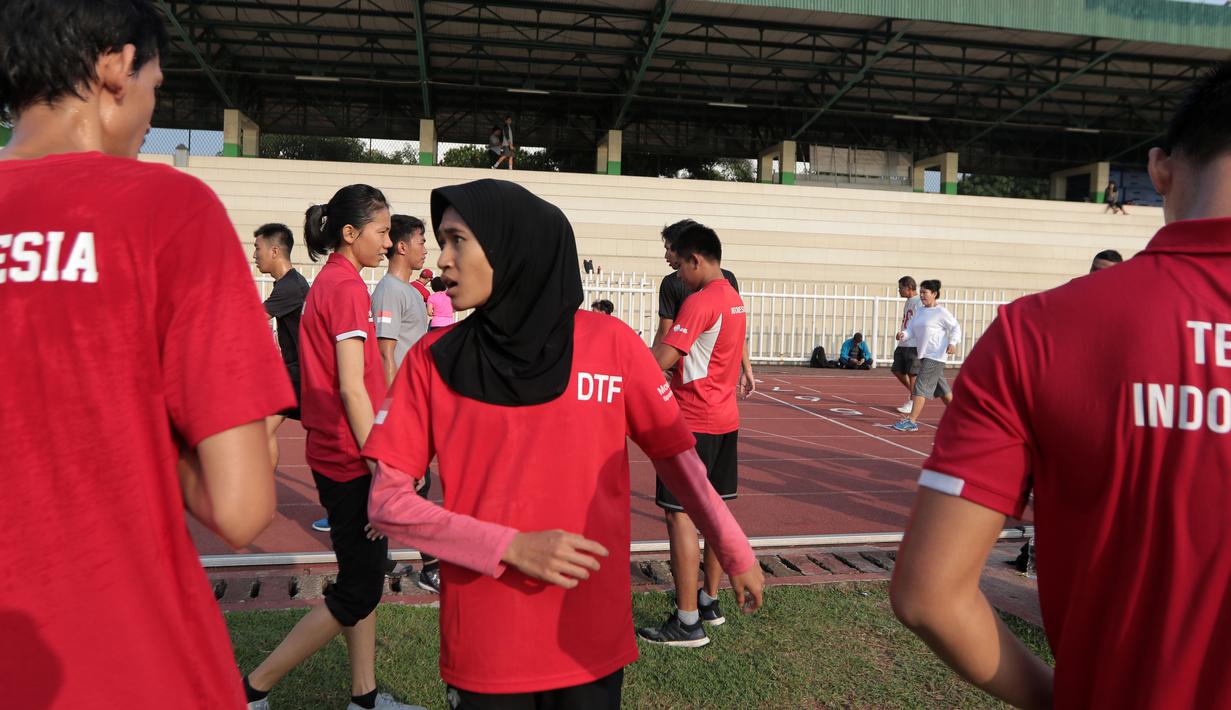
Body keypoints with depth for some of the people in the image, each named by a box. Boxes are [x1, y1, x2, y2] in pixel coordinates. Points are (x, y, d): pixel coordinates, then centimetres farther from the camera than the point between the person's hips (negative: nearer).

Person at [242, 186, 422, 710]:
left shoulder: (328, 282, 13)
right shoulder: (347, 287, -17)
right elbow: (352, 388, -22)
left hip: (338, 455, 10)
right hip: (350, 461, -10)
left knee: (364, 579, 16)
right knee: (358, 594, 1)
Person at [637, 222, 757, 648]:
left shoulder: (700, 301, -18)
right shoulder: (734, 300, 12)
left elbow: (661, 360, -24)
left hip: (694, 424, -10)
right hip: (725, 419, 10)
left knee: (680, 515, -5)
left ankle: (688, 623, -1)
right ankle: (710, 602, 27)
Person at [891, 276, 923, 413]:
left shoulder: (919, 303, -13)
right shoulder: (908, 302, 16)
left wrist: (905, 334, -25)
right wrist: (901, 332, 12)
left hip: (914, 345, -9)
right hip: (903, 344, 9)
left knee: (912, 373, -2)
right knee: (897, 370, 12)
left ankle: (912, 402, 9)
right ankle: (912, 393, 31)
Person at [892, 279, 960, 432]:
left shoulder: (941, 312, -9)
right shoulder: (920, 312, 13)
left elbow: (956, 327, -6)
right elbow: (912, 330, 12)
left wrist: (953, 343, -21)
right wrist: (903, 335, -9)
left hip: (936, 355, -8)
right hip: (924, 355, 8)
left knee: (921, 386, -13)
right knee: (942, 390, 17)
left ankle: (911, 421, -12)